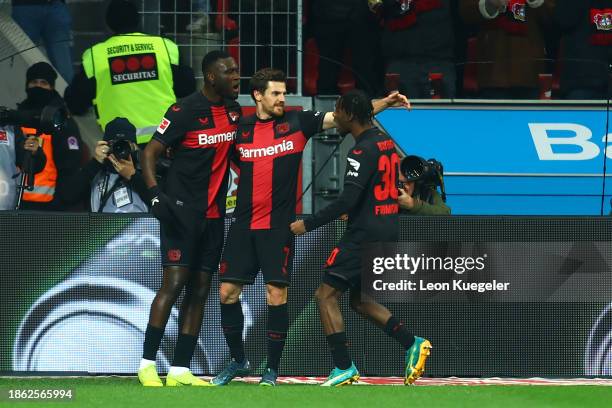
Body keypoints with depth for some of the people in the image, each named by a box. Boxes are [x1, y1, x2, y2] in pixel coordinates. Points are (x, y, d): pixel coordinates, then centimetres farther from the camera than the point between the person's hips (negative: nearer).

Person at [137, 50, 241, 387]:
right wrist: (155, 191, -26)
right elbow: (151, 151, -12)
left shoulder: (233, 109, 10)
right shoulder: (184, 111, -11)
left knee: (200, 291, 4)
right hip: (182, 208, -7)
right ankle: (147, 364, -8)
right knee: (174, 283, -13)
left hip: (214, 213, 7)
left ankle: (180, 370, 6)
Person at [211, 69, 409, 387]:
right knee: (227, 292, 2)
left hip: (278, 226, -3)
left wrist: (384, 103, -15)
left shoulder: (297, 122, 1)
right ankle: (238, 361, 20)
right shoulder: (241, 128, 7)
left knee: (277, 294, -6)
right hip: (243, 225, 3)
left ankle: (272, 369, 4)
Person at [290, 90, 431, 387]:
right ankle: (412, 344, 8)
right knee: (359, 299, 19)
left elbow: (348, 200, -23)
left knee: (326, 295, -2)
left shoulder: (364, 150, -17)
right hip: (388, 232, 9)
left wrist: (308, 225, -18)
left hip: (365, 236, -9)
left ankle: (344, 368, -6)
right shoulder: (385, 142, 12)